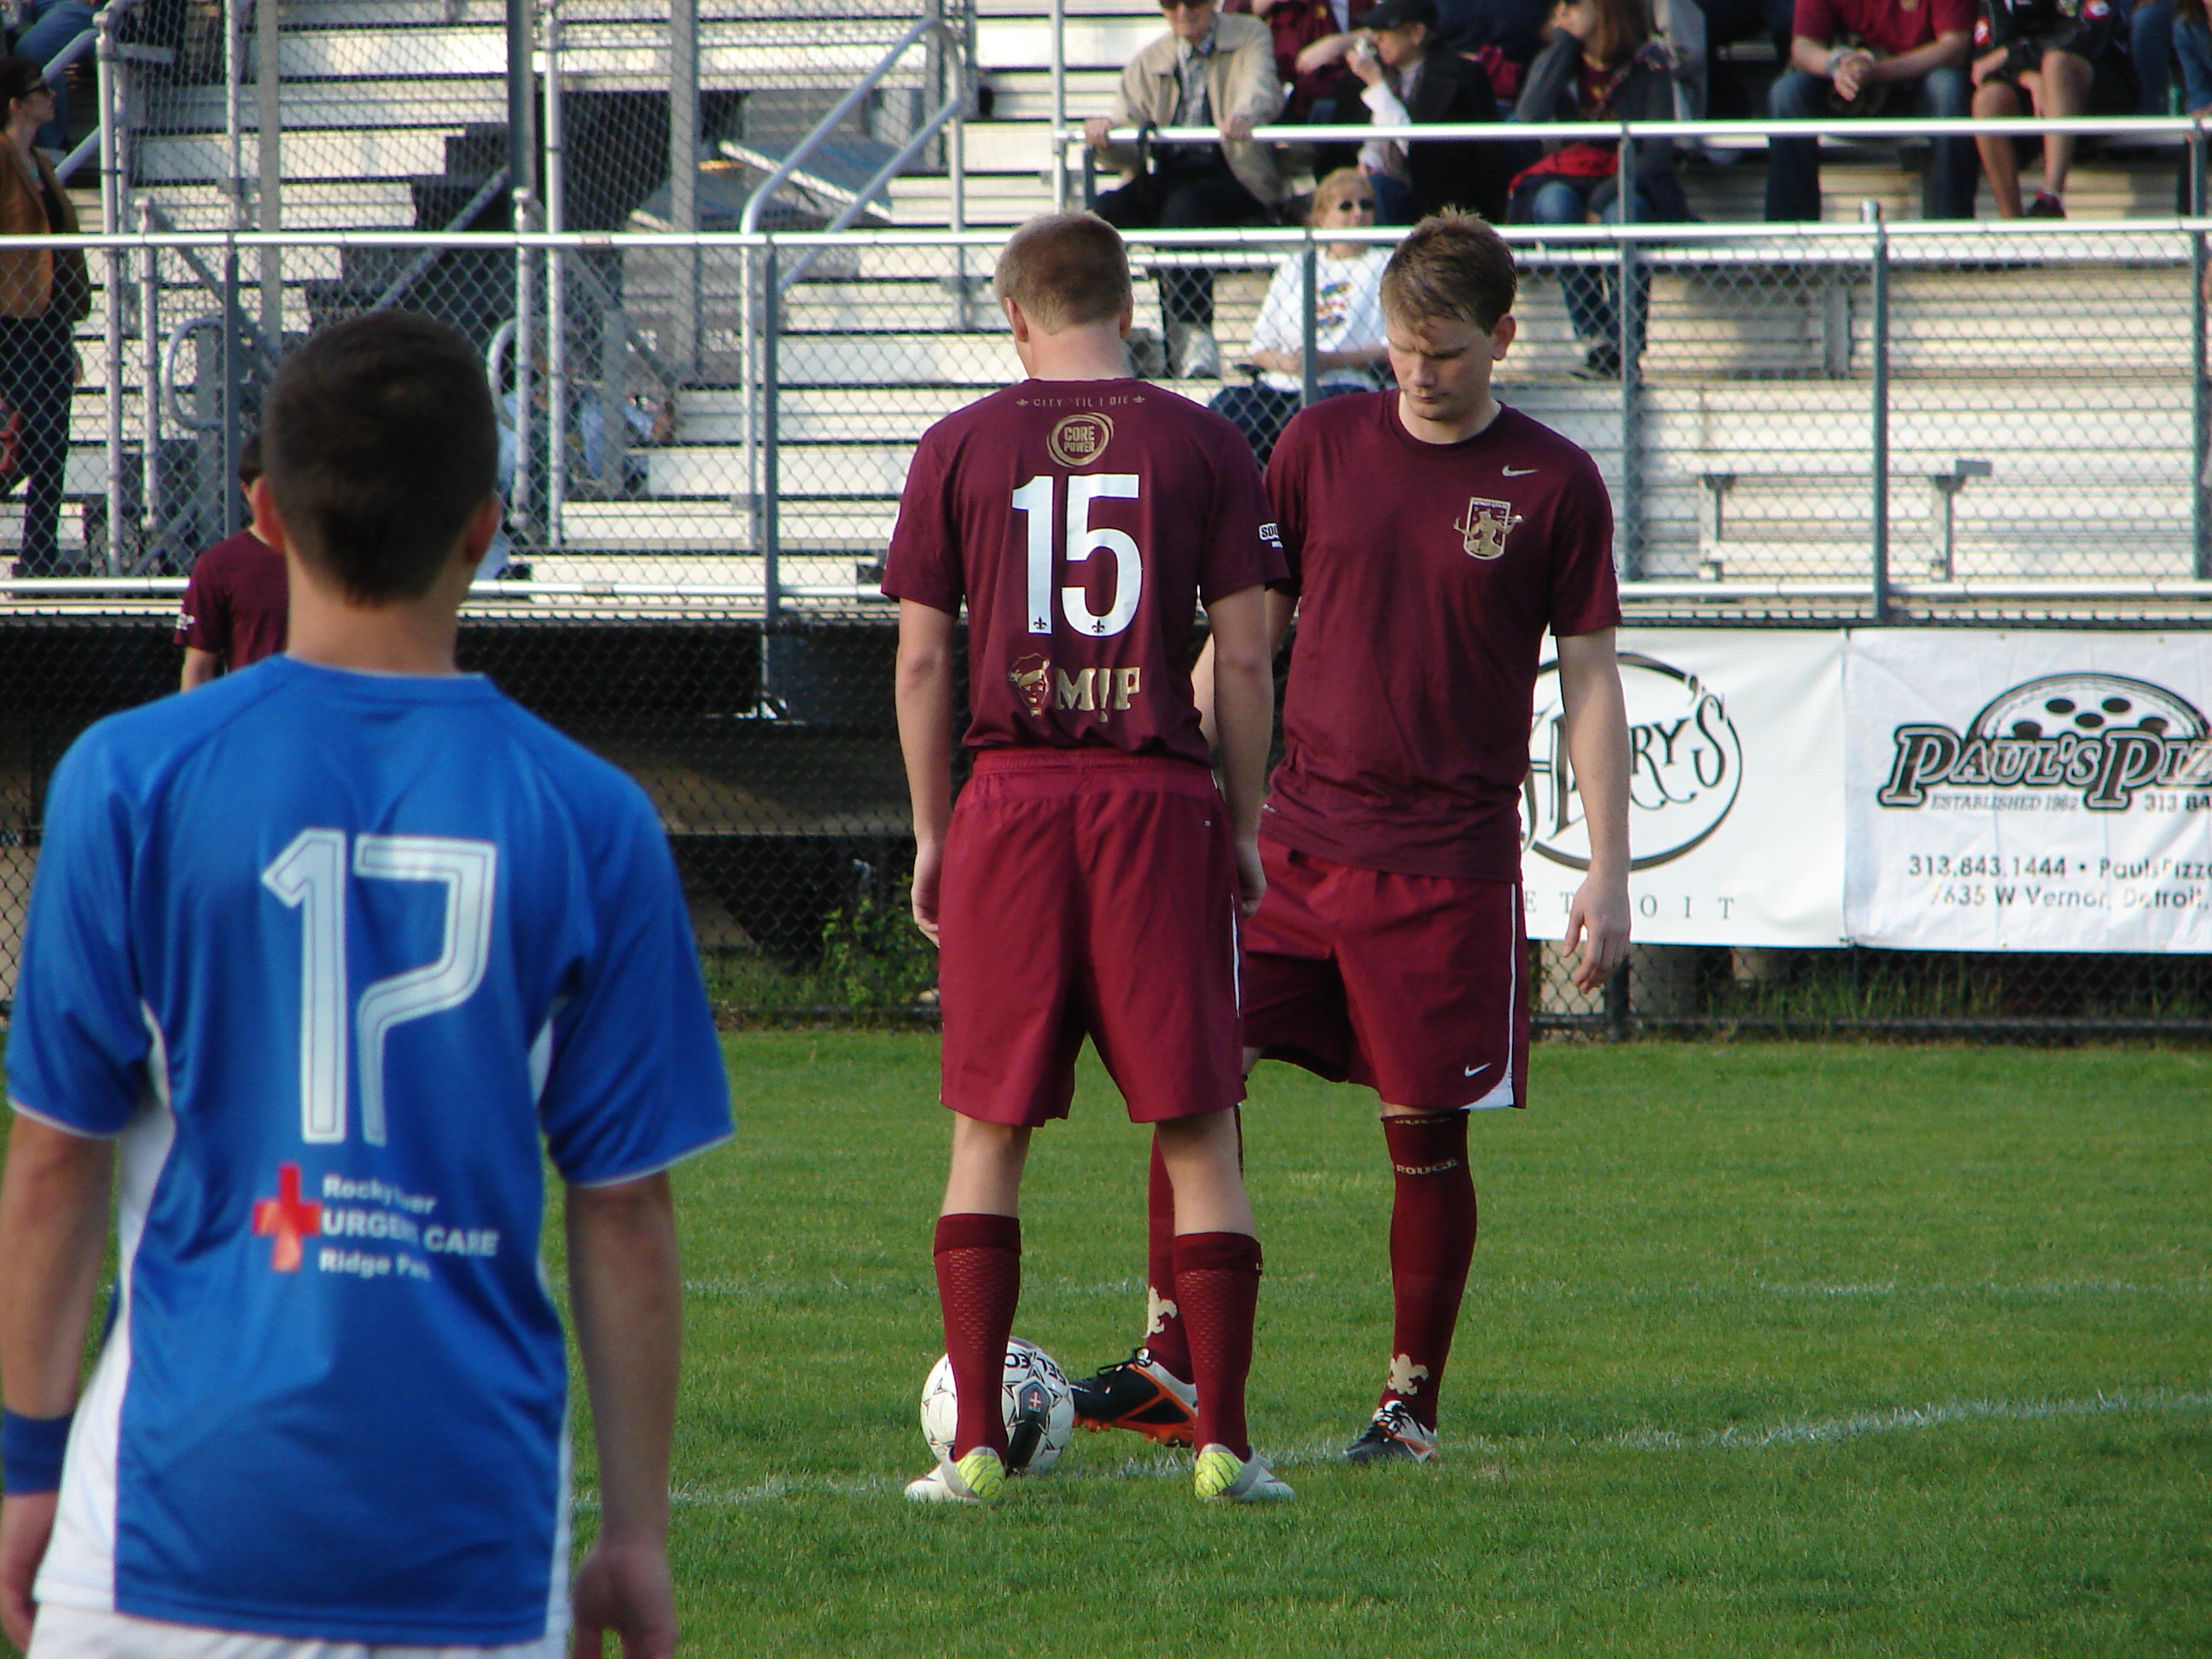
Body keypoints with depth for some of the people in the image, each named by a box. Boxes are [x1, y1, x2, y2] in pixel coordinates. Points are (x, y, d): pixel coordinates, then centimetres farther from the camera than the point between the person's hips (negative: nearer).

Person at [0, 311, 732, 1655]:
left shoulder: (132, 781, -3)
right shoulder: (588, 821, 0)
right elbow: (627, 1212, 3)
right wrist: (636, 1534, 11)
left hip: (191, 1502, -1)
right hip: (474, 1532, 1)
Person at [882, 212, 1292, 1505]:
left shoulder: (962, 447, 4)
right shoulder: (1202, 444, 3)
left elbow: (922, 657, 4)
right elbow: (1245, 657, 0)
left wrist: (933, 835, 11)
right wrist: (1247, 827, 9)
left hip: (1011, 798, 1)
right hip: (1161, 800, -1)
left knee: (989, 1132, 8)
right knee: (1198, 1131, 4)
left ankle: (976, 1442, 4)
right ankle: (1224, 1440, 0)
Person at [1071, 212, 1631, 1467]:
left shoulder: (1553, 484, -1)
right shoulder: (1323, 443, 6)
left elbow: (1591, 680, 2)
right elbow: (1246, 628, 13)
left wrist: (1607, 869, -4)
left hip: (1448, 865, -3)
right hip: (1297, 835, 3)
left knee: (1427, 1130, 1)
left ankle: (1413, 1402, 14)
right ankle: (1171, 1370, 0)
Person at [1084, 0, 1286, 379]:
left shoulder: (1250, 37, 9)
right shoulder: (1146, 63, 19)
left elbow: (1262, 87, -13)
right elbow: (1127, 152, 11)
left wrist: (1244, 115, -38)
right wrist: (1105, 136, -14)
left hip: (1227, 174, -4)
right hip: (1164, 174, 4)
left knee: (1183, 209, -37)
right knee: (1104, 210, -26)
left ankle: (1191, 334, -41)